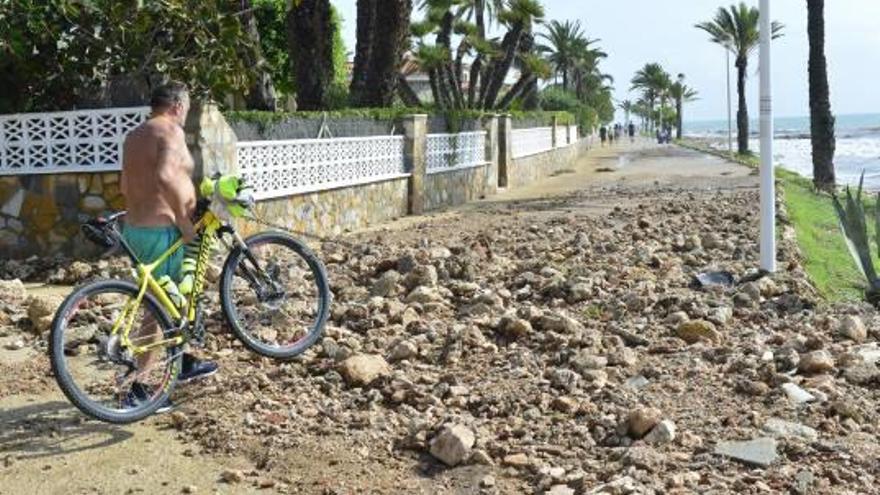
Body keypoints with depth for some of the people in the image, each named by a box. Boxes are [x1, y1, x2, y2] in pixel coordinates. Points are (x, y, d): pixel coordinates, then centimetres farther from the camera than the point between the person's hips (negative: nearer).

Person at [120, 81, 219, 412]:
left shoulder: (134, 135, 15)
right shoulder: (170, 131, -14)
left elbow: (125, 185, 20)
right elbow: (165, 176, -31)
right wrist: (183, 218, -23)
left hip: (135, 229, 10)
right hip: (160, 232, -10)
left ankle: (183, 363, 38)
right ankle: (137, 391, -2)